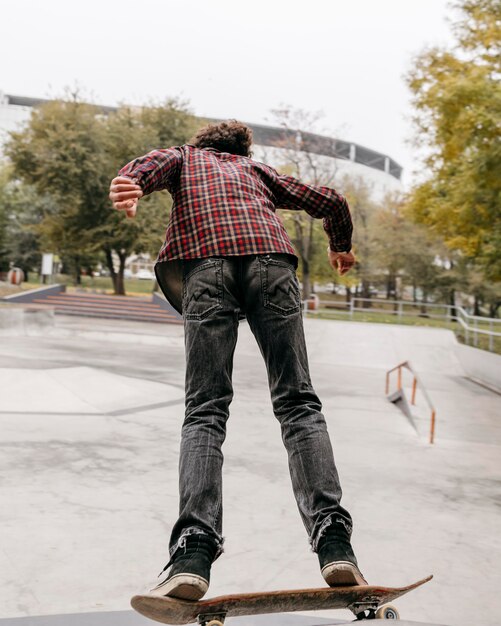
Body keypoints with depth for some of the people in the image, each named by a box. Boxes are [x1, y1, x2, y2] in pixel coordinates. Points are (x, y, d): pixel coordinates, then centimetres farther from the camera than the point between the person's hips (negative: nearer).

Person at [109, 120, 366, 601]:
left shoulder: (184, 156, 34)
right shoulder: (257, 169, 38)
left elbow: (152, 163, 9)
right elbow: (330, 202, 35)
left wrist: (128, 185, -14)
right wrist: (341, 248, 54)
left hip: (205, 264, -1)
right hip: (271, 260, 2)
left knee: (205, 411, -4)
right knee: (297, 402, -1)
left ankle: (194, 549, -21)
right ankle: (333, 540, -16)